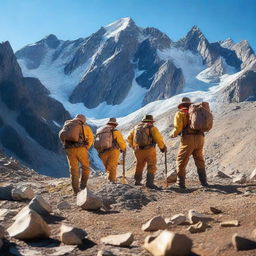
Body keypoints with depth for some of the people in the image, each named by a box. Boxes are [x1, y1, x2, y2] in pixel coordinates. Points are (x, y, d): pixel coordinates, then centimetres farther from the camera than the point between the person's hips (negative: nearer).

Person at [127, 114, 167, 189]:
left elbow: (129, 138, 21)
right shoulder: (152, 128, 0)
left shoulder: (136, 127, 15)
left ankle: (137, 182, 30)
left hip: (138, 151, 5)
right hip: (149, 150, -5)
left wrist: (133, 146, 31)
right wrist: (163, 147, 2)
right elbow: (158, 138, -11)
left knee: (139, 167, 21)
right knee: (151, 167, -2)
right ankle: (149, 182, -15)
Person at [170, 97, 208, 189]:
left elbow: (178, 128, -6)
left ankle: (181, 183, 2)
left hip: (188, 139, -4)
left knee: (181, 161, 6)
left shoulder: (179, 114, 5)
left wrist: (173, 134, 14)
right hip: (200, 138, 5)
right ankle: (203, 182, 18)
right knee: (200, 161, 20)